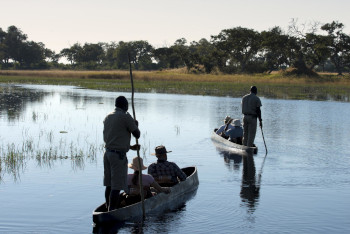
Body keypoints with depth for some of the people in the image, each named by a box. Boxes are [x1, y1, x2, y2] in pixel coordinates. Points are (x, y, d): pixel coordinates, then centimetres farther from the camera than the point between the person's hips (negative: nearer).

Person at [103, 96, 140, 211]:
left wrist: (130, 147, 24)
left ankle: (108, 209, 21)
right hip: (118, 155, -8)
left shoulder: (107, 117, 13)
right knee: (117, 187, -5)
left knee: (109, 185, 14)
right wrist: (135, 125, 14)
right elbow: (137, 135, -6)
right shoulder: (125, 117, -11)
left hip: (107, 153, 8)